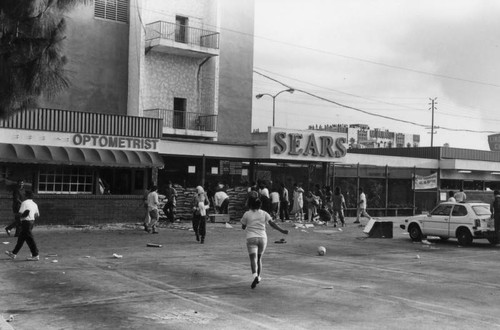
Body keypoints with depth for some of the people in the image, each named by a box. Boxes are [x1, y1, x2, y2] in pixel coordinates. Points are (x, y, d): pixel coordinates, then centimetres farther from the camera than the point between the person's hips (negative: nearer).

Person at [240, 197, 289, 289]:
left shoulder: (247, 214, 2)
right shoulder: (264, 213, 6)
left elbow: (243, 227, 10)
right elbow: (272, 223, -5)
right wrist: (282, 230, -6)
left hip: (251, 238, -3)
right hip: (262, 238, 3)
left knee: (253, 258, -11)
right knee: (259, 258, 19)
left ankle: (254, 275, -34)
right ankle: (258, 277, 23)